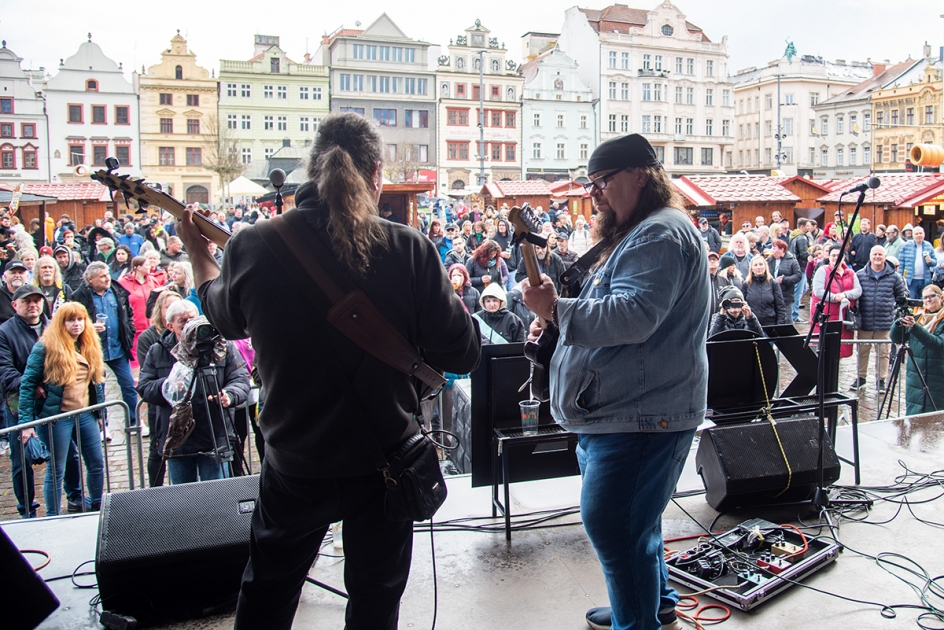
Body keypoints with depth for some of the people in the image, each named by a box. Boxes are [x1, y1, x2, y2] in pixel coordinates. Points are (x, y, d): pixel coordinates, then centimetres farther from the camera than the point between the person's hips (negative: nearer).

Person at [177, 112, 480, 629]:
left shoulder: (251, 247, -12)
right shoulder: (408, 249, -17)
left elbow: (225, 318, 9)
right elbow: (463, 353, -13)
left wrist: (196, 252, 26)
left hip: (294, 466, 1)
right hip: (386, 463, -1)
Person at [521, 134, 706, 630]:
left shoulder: (660, 234, -15)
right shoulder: (637, 234, 21)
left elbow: (634, 315, -27)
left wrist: (557, 310, -25)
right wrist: (560, 322, 18)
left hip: (640, 416, -11)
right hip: (620, 410, 11)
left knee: (612, 524, -7)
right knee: (632, 519, 22)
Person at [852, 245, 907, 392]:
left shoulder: (894, 277, 1)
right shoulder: (860, 275, 1)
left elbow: (903, 295, 13)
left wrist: (893, 306, 5)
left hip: (885, 323, -1)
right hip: (865, 323, 1)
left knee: (883, 352, 6)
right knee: (862, 351, 10)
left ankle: (881, 380, 16)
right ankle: (861, 378, 22)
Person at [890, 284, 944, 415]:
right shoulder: (917, 316, 9)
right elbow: (896, 338, 3)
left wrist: (915, 327, -30)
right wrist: (900, 322, -16)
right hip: (914, 378, 4)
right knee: (912, 418, 6)